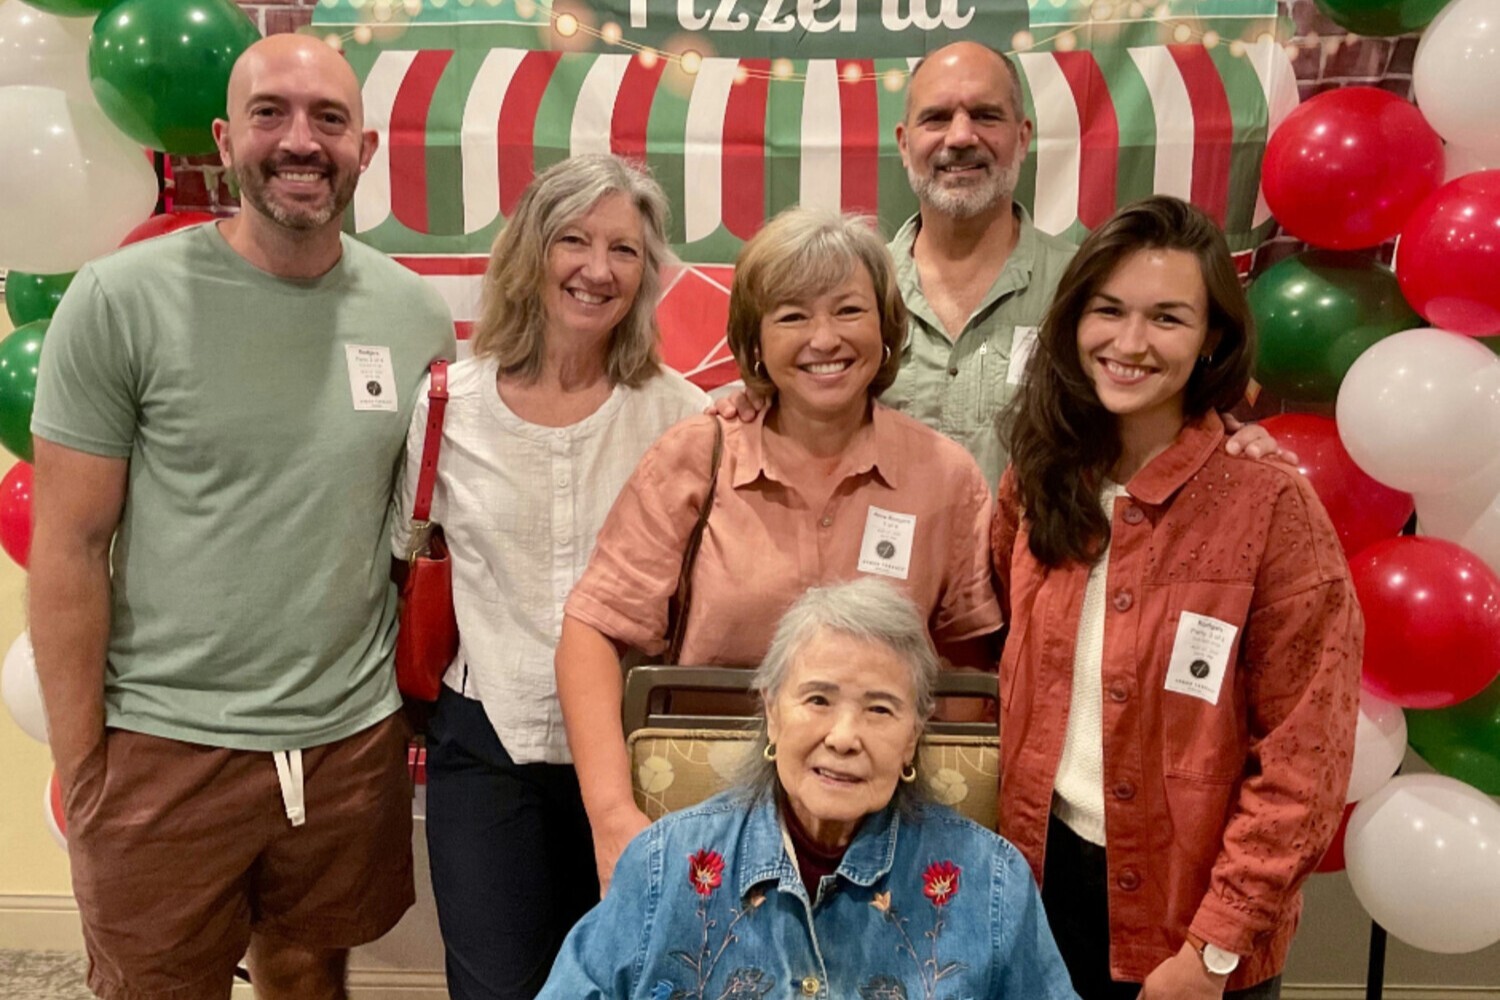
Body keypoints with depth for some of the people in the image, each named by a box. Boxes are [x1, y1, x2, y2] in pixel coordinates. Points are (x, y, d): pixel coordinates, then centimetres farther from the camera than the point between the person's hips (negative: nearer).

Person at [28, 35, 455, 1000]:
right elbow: (70, 548, -7)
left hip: (355, 740, 3)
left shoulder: (417, 314, 0)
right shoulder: (122, 299, -9)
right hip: (167, 745, -2)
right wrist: (81, 771, -6)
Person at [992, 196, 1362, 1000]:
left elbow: (1303, 761, -15)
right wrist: (1006, 857, 3)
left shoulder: (1273, 507, -17)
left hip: (1190, 907, -4)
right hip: (1044, 877, 4)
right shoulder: (1037, 479, -4)